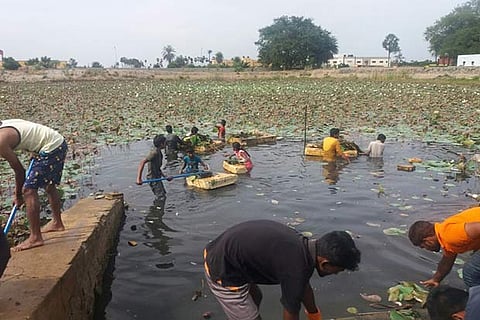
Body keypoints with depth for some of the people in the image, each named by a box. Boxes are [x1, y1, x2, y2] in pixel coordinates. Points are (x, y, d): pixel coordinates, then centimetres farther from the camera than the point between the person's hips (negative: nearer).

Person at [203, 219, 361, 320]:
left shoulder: (302, 245, 2)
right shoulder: (295, 270, -25)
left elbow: (304, 286, 20)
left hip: (222, 251, 9)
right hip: (223, 274, -9)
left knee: (255, 297, 29)